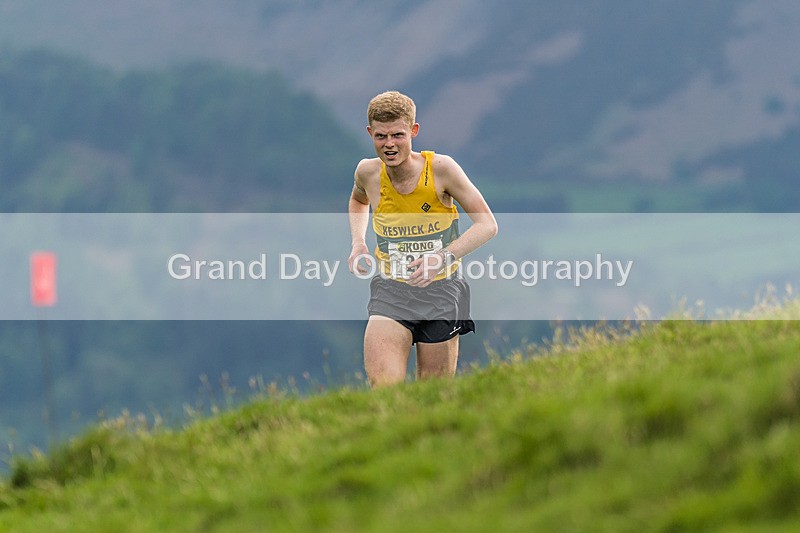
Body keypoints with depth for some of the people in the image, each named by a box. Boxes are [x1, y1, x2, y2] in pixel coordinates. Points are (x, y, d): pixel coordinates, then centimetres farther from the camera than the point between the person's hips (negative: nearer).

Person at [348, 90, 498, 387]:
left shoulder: (440, 168, -14)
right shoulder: (368, 172, -4)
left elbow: (487, 224, -10)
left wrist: (444, 257, -25)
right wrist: (358, 243, 4)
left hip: (441, 289, -1)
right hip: (390, 292, 1)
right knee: (384, 388, -21)